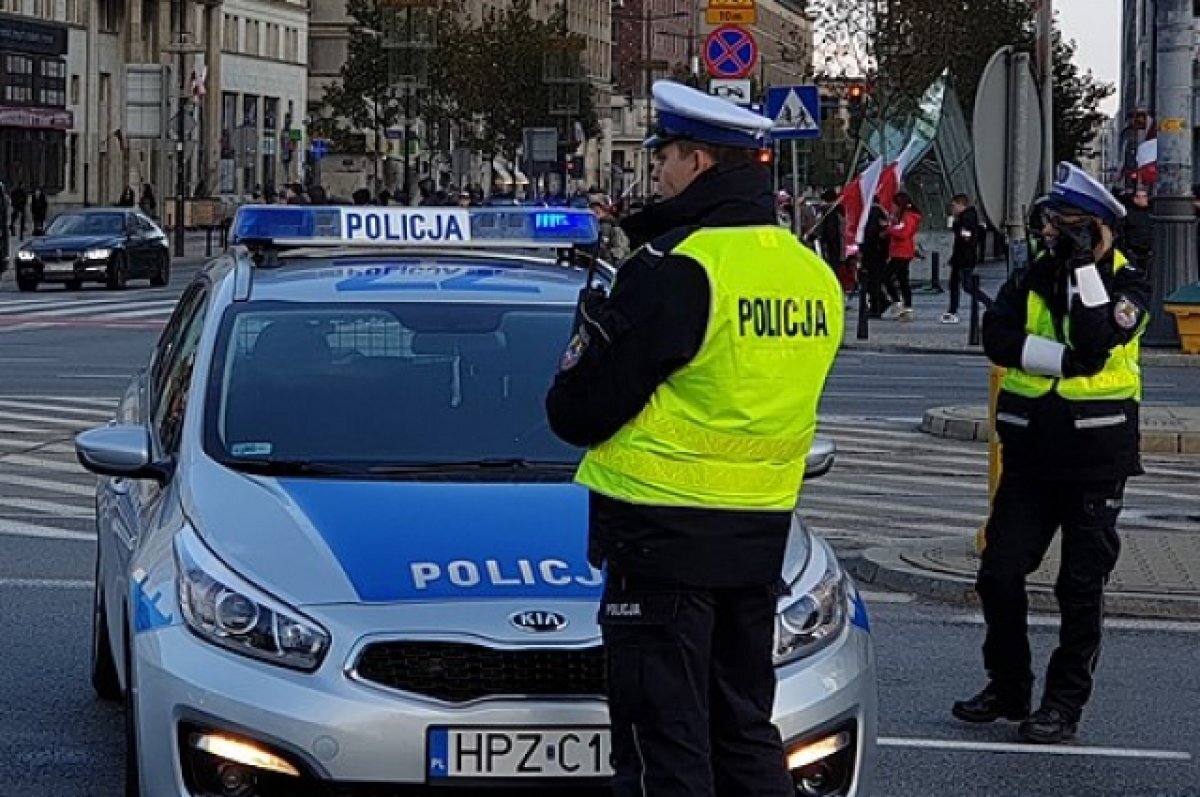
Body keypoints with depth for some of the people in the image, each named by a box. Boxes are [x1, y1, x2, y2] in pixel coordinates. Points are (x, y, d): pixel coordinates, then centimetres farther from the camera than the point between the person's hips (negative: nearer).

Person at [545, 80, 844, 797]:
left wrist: (595, 321, 6)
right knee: (745, 733, 18)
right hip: (762, 532, 8)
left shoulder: (674, 269, -17)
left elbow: (578, 411, -14)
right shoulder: (814, 274, 7)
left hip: (664, 535, -8)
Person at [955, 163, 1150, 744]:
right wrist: (1066, 359, -21)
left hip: (1095, 461, -4)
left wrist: (1084, 266, -21)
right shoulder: (1030, 278, 6)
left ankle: (1066, 702, 10)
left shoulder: (1126, 283, -4)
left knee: (1081, 587, 1)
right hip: (1030, 456, 4)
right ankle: (1007, 688, 20)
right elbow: (997, 337, -11)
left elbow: (1096, 342, -22)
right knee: (999, 575, 3)